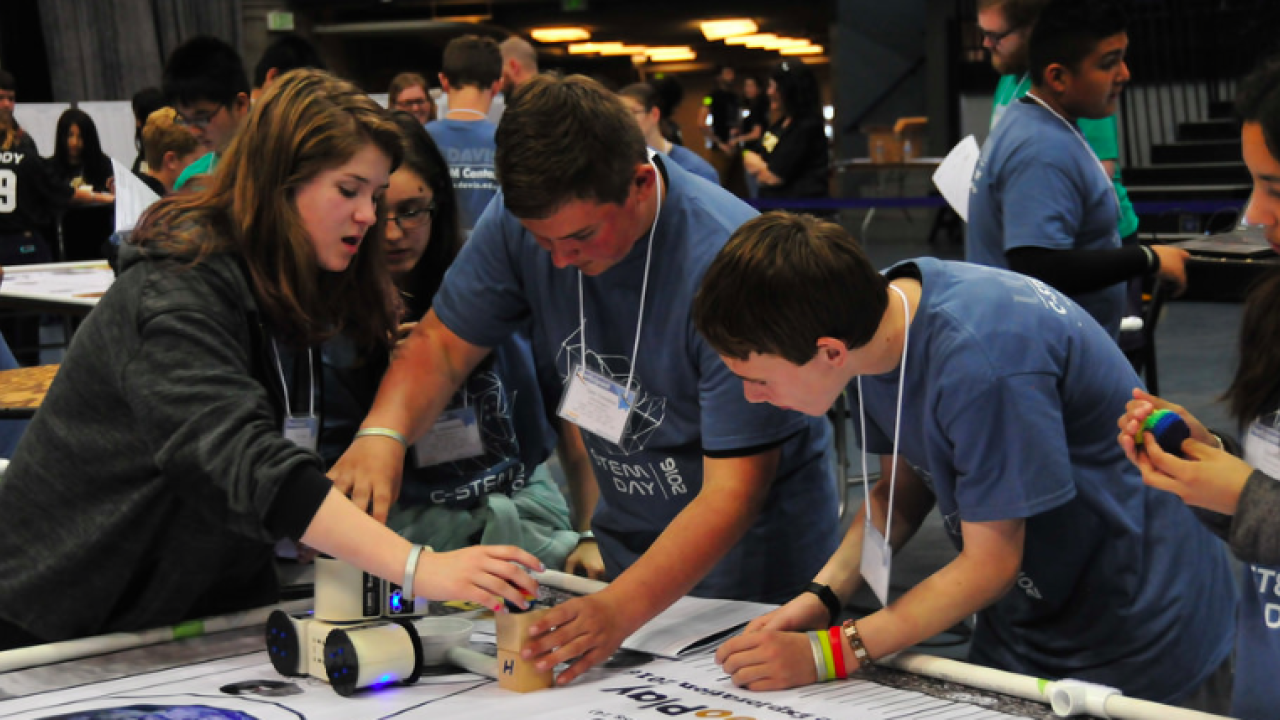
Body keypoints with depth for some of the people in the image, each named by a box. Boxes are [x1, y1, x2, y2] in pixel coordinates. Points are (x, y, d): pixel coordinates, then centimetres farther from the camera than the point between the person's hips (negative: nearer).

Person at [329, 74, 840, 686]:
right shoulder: (525, 219, -16)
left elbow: (733, 491, -31)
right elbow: (443, 344, -6)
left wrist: (622, 608, -43)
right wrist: (382, 433, -28)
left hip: (757, 547, -4)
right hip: (628, 541, 5)